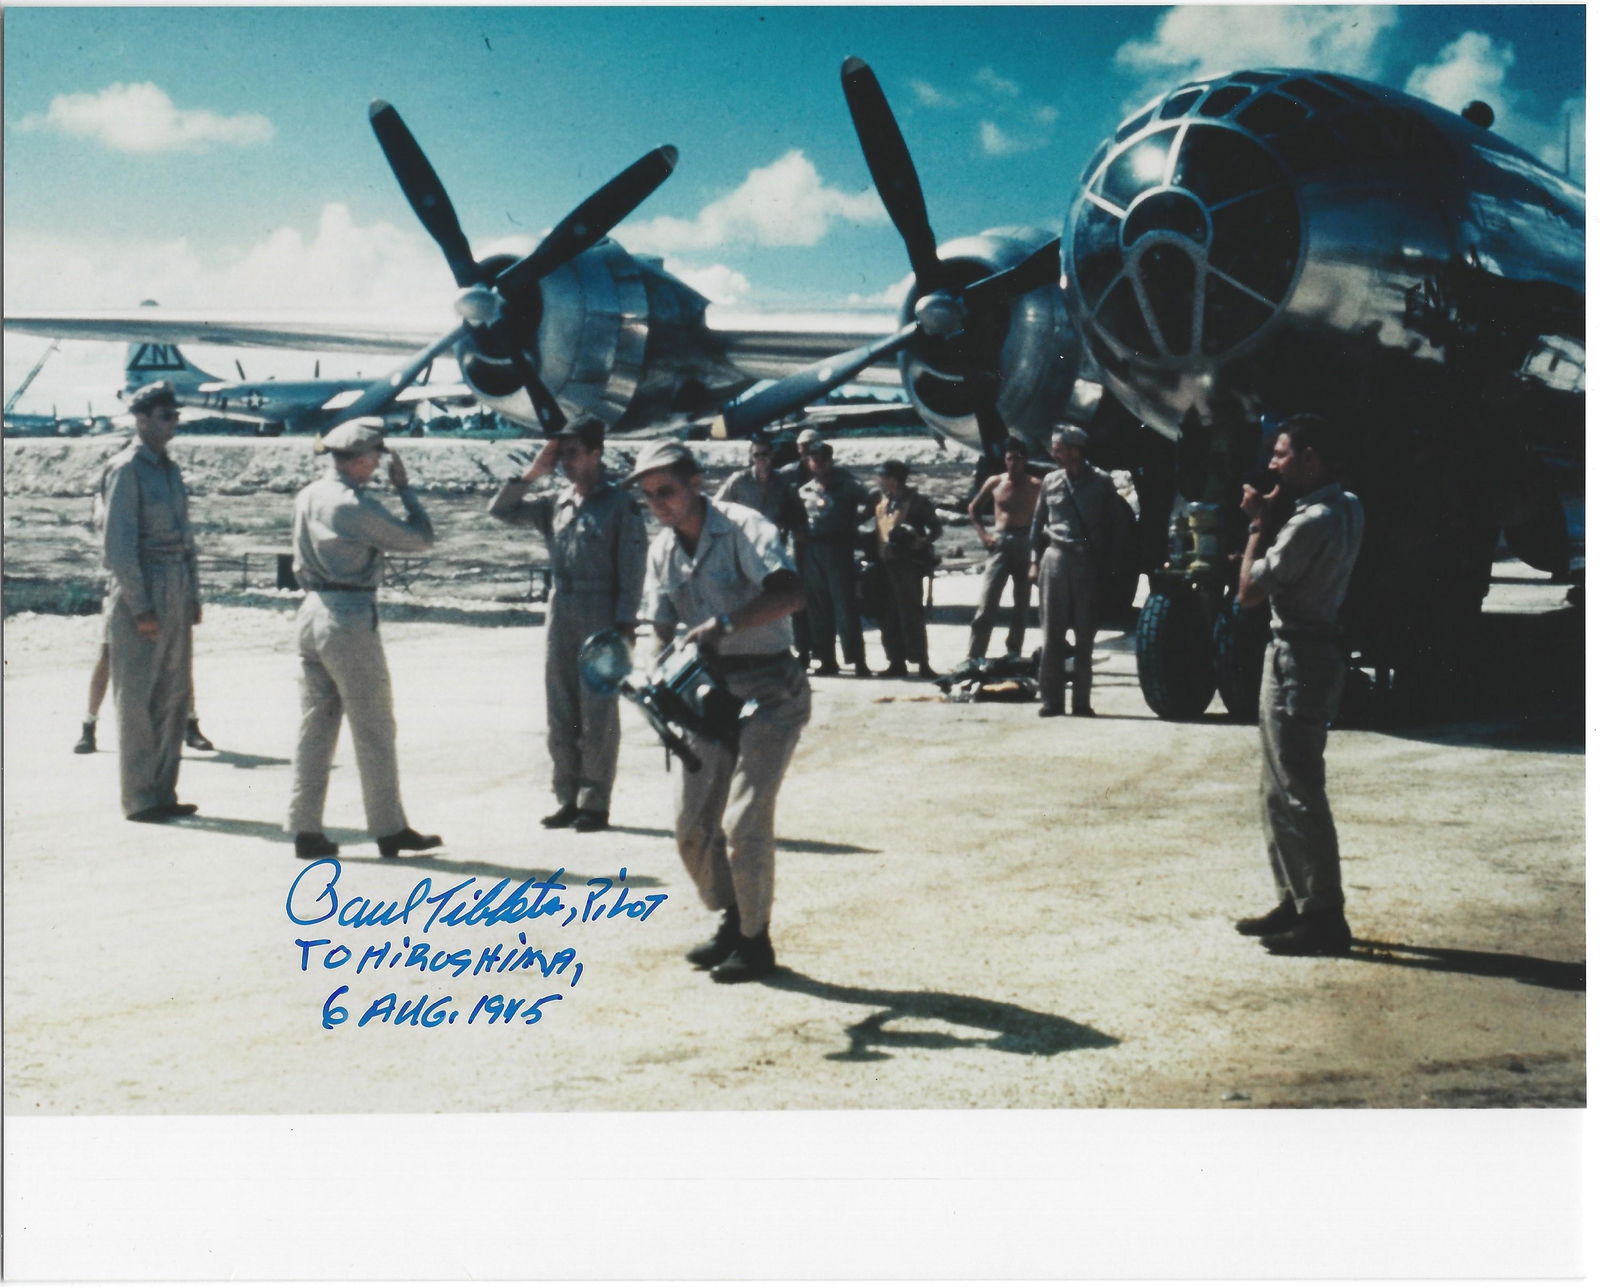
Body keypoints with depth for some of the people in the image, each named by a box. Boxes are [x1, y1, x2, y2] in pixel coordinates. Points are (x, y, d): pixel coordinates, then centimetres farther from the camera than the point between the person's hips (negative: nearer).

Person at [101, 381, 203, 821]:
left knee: (173, 697, 10)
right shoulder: (126, 469, -9)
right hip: (141, 593, -8)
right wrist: (140, 608, -17)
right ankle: (138, 799, 3)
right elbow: (118, 543, -14)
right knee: (138, 700, -3)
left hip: (176, 597, 8)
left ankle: (163, 793, 17)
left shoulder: (170, 468, 15)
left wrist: (193, 597, 14)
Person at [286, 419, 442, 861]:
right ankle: (390, 830, 9)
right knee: (374, 732, 2)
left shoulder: (307, 497, 9)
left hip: (312, 613, 8)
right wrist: (404, 487, 0)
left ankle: (306, 830, 11)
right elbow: (420, 539, -10)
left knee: (314, 728, 10)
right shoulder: (357, 506, -16)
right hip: (351, 620, -8)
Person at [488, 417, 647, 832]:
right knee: (560, 714, 9)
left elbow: (632, 570, -8)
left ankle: (595, 804, 7)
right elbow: (500, 510, 13)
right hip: (559, 615, 6)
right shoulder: (555, 503, 11)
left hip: (602, 619, -6)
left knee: (598, 716, 0)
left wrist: (625, 625, -14)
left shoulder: (620, 505, -5)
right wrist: (532, 474, 2)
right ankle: (567, 798, 17)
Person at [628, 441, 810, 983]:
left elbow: (790, 594, -31)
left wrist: (724, 623, -38)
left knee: (743, 823, -12)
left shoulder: (743, 529, -15)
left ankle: (757, 941, 7)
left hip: (770, 688, -7)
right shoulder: (662, 550, 6)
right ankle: (731, 922, 27)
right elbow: (665, 630, 9)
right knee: (692, 826, 6)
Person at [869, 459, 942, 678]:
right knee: (889, 615, 8)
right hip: (884, 563, 7)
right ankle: (896, 662, 15)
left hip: (907, 563, -7)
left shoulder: (917, 501, -5)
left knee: (911, 614, -8)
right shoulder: (880, 500, 13)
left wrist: (923, 541, -22)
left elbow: (937, 528, -3)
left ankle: (922, 663, -5)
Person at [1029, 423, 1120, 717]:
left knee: (1085, 635, 2)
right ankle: (1051, 699, 2)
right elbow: (1038, 523, 13)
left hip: (1089, 562, -2)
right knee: (1052, 632, -1)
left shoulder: (1101, 482, 1)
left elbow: (1112, 527, 2)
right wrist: (1035, 560, 6)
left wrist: (1108, 563, -4)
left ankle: (1081, 700, 8)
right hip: (1055, 559, 2)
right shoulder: (1050, 481, 8)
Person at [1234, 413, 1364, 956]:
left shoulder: (1312, 521, -21)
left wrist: (1259, 524, -6)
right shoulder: (1346, 508, 10)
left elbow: (1250, 590, -16)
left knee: (1298, 792, -6)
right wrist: (1271, 519, 4)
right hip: (1301, 651, 10)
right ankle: (1296, 901, 24)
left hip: (1299, 658, -10)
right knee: (1278, 789, 17)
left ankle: (1323, 917, -1)